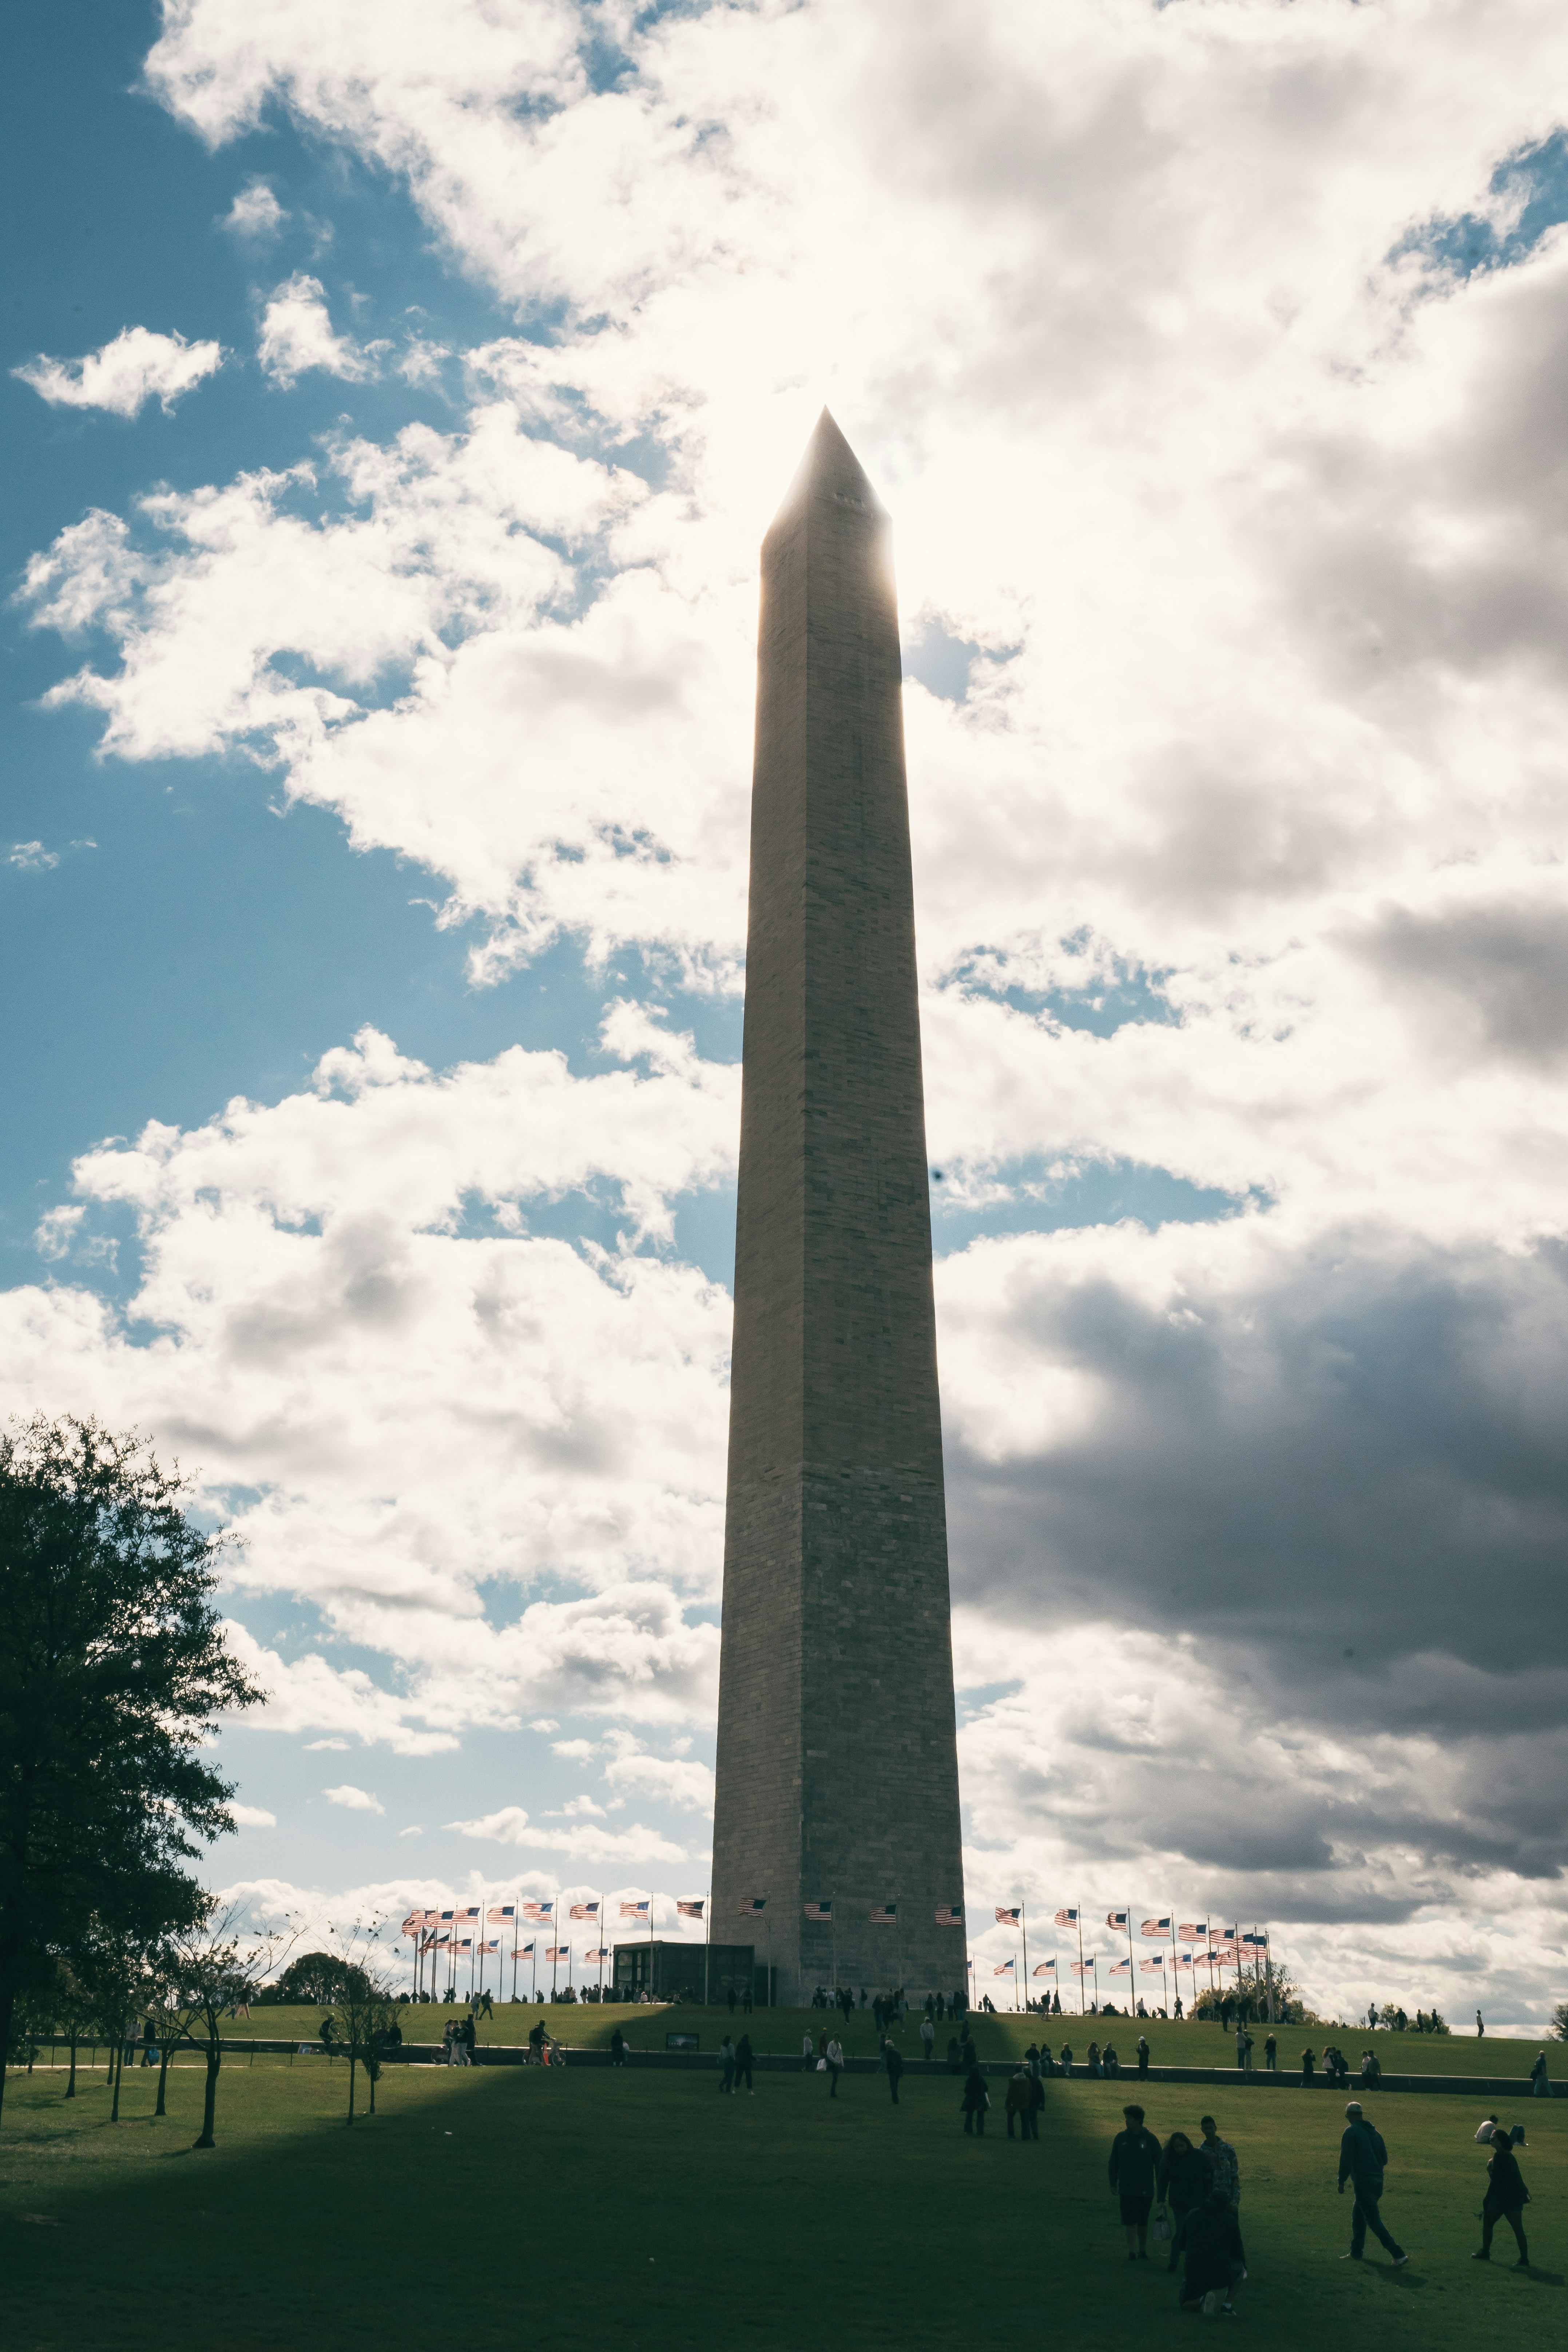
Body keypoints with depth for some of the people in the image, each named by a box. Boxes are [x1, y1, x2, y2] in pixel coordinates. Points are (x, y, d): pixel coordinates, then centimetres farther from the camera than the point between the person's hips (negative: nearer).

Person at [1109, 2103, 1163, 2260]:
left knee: (1143, 2222, 9)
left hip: (1145, 2189, -1)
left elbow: (1159, 2163, 1)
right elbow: (1113, 2163, 8)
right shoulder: (1121, 2138, 0)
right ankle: (1132, 2252, 7)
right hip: (1126, 2188, 1)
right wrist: (1113, 2184, 7)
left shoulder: (1150, 2139, -4)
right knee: (1129, 2221, 0)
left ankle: (1143, 2251, 23)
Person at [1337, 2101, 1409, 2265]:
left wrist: (1342, 2182, -6)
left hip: (1363, 2183, -8)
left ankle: (1399, 2255, -9)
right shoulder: (1374, 2132, 12)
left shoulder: (1351, 2132, -10)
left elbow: (1346, 2159, -14)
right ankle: (1356, 2253, 26)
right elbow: (1384, 2159, 16)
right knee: (1358, 2219, 20)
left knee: (1374, 2222, -4)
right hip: (1378, 2183, 8)